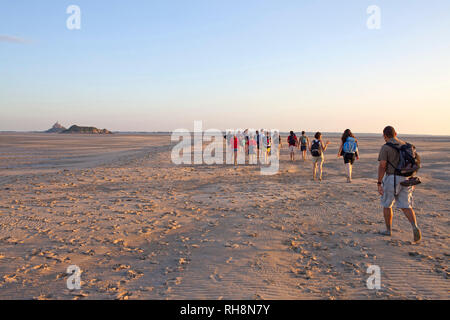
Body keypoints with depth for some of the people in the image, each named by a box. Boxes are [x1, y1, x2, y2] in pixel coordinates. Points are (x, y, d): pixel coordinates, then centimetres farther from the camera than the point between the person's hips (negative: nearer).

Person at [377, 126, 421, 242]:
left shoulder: (385, 147, -10)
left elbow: (382, 166, -16)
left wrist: (379, 184, -13)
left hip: (391, 179, -5)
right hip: (405, 179, 5)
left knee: (387, 205, 15)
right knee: (406, 207, 7)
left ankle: (388, 230, 23)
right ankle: (415, 227, -16)